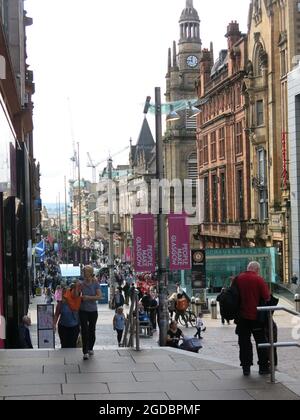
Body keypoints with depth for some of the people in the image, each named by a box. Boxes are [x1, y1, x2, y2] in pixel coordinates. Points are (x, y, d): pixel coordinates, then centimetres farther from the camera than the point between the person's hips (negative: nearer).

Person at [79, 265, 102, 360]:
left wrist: (88, 297, -23)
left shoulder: (96, 284, -4)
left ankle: (90, 348, 32)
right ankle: (85, 352, -9)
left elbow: (99, 296, -14)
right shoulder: (81, 284, -2)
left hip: (93, 310, 0)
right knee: (84, 330, -8)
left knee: (92, 330, 12)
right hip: (83, 310, 0)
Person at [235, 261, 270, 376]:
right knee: (261, 341, 9)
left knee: (244, 342, 9)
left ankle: (246, 367, 9)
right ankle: (263, 367, 12)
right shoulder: (259, 279, -11)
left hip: (242, 316, 3)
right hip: (256, 315, -3)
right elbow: (267, 298, -13)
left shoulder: (238, 279, 1)